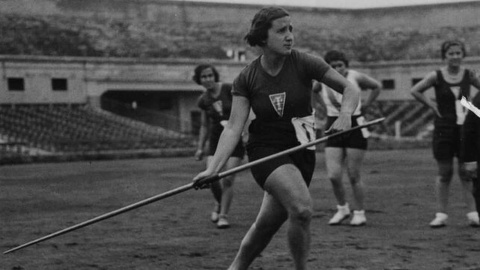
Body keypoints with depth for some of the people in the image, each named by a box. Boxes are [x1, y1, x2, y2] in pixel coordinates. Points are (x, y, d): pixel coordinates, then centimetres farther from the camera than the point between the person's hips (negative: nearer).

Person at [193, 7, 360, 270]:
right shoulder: (246, 78, -7)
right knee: (302, 208, -28)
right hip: (266, 149, -2)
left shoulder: (304, 63, -8)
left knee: (267, 224, 8)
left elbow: (350, 89, -5)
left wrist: (345, 114, -27)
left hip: (301, 151, 2)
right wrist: (213, 168, -25)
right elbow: (234, 127, -12)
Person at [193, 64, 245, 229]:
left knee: (228, 180, -11)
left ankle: (223, 215, 3)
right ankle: (219, 204, 18)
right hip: (216, 140, 3)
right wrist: (200, 148, 14)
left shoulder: (229, 90, -8)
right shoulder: (203, 100, 4)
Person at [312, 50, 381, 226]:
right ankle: (342, 208, 17)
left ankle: (359, 213, 15)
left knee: (354, 176, 0)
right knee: (333, 175, -7)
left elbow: (377, 86, 9)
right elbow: (314, 91, 23)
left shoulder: (355, 77, -8)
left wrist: (364, 106, 5)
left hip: (355, 126, -3)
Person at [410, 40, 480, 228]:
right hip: (444, 128, -1)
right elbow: (415, 91, 1)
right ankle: (441, 214, 8)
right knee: (444, 173, 3)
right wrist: (431, 105, -5)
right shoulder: (436, 76, -2)